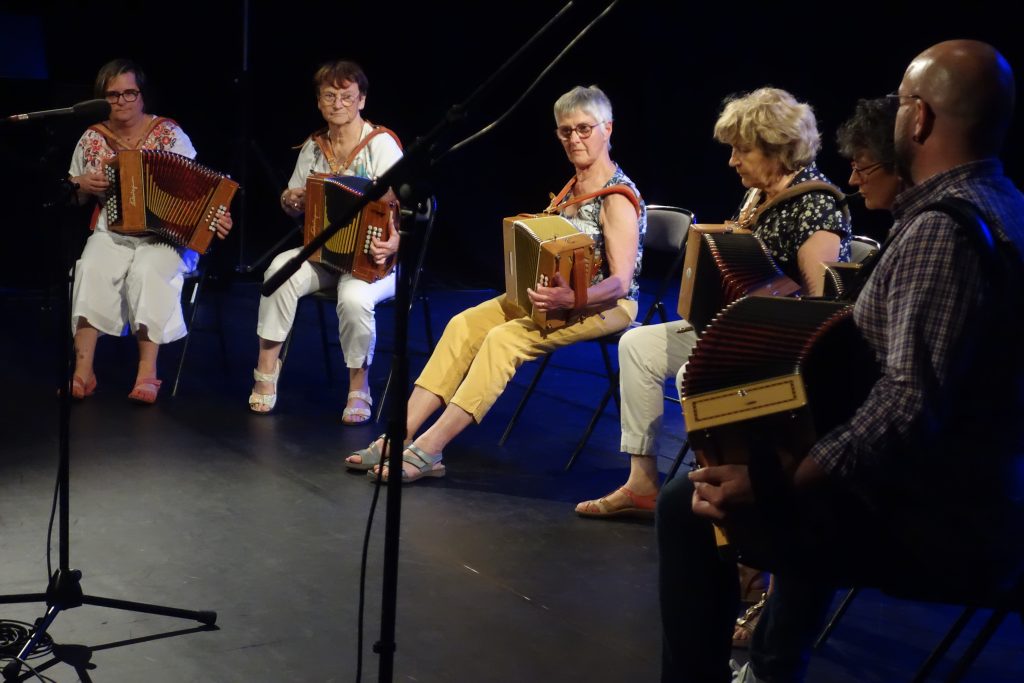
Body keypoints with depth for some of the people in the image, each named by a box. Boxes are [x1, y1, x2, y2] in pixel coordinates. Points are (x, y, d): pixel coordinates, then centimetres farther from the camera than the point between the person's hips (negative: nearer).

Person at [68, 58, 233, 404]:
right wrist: (83, 184, -5)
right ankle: (83, 371, -27)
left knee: (147, 272, -34)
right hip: (111, 233, 2)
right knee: (91, 270, -30)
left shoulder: (169, 133, 0)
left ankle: (148, 372, -27)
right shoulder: (92, 139, 8)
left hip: (167, 234, -2)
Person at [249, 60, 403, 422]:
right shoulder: (313, 147, 7)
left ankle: (359, 386, -11)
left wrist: (396, 242, -37)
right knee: (282, 267, -27)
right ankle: (266, 371, -16)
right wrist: (290, 200, -8)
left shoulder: (382, 143, -10)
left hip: (372, 258, -4)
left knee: (354, 296, -35)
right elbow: (294, 205, 17)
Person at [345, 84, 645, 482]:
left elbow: (620, 282, -22)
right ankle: (401, 437, -17)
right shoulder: (574, 187, 12)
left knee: (504, 339, -29)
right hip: (561, 295, 9)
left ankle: (427, 450, -31)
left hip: (604, 304, -9)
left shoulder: (618, 198, -15)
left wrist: (571, 299, -39)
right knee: (465, 325, -11)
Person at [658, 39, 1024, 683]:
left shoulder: (941, 227, -22)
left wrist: (773, 485, -32)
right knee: (817, 485, 36)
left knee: (693, 508, -8)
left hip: (942, 524, -10)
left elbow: (910, 406, -32)